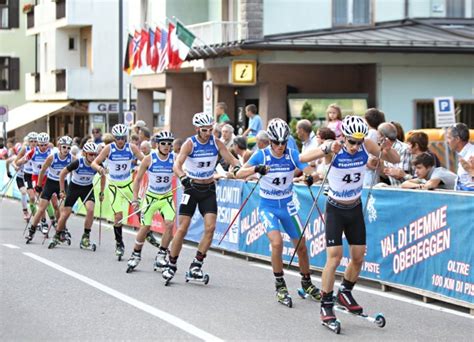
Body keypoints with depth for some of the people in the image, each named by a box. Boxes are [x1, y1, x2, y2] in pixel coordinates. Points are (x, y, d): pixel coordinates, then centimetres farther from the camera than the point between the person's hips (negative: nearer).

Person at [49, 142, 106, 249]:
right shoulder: (77, 163, -27)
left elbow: (103, 177, 3)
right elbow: (62, 173, -15)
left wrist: (101, 193, 4)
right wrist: (62, 191, -13)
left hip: (88, 188, 2)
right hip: (74, 187, -2)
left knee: (90, 209, -22)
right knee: (66, 212, -3)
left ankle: (86, 238, -9)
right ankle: (57, 236, 18)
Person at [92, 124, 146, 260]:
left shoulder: (132, 147, -8)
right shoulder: (109, 148, -12)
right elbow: (94, 163, -12)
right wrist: (100, 168, -34)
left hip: (128, 183, 2)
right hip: (114, 186, -2)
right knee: (118, 216, -8)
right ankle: (119, 244, 7)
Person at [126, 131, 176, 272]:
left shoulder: (174, 158, -9)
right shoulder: (149, 159, -11)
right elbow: (138, 179, -3)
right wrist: (135, 199, -6)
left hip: (167, 197, 1)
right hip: (151, 197, -1)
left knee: (169, 224, -17)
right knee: (145, 227, -2)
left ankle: (161, 256, -3)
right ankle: (136, 255, 18)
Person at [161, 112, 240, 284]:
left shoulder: (216, 142, -4)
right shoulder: (190, 144, -13)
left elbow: (231, 159, -9)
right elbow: (177, 164, -25)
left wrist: (237, 167, -32)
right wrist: (183, 177, -45)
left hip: (209, 190, 3)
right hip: (191, 188, -2)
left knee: (210, 227, -11)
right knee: (182, 228, -5)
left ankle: (196, 265, -2)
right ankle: (171, 265, 9)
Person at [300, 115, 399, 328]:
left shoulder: (367, 146, -12)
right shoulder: (335, 149, -23)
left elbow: (395, 160, -5)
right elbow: (303, 158, -37)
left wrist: (387, 149, -27)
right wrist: (327, 149, -52)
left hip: (355, 209, 4)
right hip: (335, 209, -4)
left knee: (358, 257, 9)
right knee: (334, 256, -15)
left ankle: (345, 293, 33)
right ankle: (326, 306, -8)